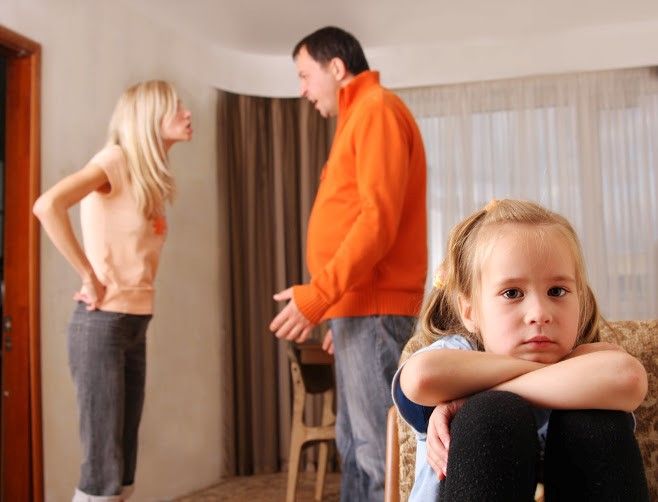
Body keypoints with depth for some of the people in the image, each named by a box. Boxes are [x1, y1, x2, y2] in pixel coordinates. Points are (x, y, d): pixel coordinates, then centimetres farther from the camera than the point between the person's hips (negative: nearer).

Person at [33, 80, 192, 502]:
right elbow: (47, 206, -25)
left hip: (135, 325, 8)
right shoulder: (117, 158, -9)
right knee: (103, 467, -5)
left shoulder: (151, 176, 15)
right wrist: (90, 276, -18)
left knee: (123, 464, 11)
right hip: (102, 324, -8)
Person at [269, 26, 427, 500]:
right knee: (356, 444, 13)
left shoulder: (377, 109, -8)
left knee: (380, 448, -8)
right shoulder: (359, 117, 22)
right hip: (360, 306, 10)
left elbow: (379, 220, -18)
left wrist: (317, 295, -20)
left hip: (374, 307, -10)